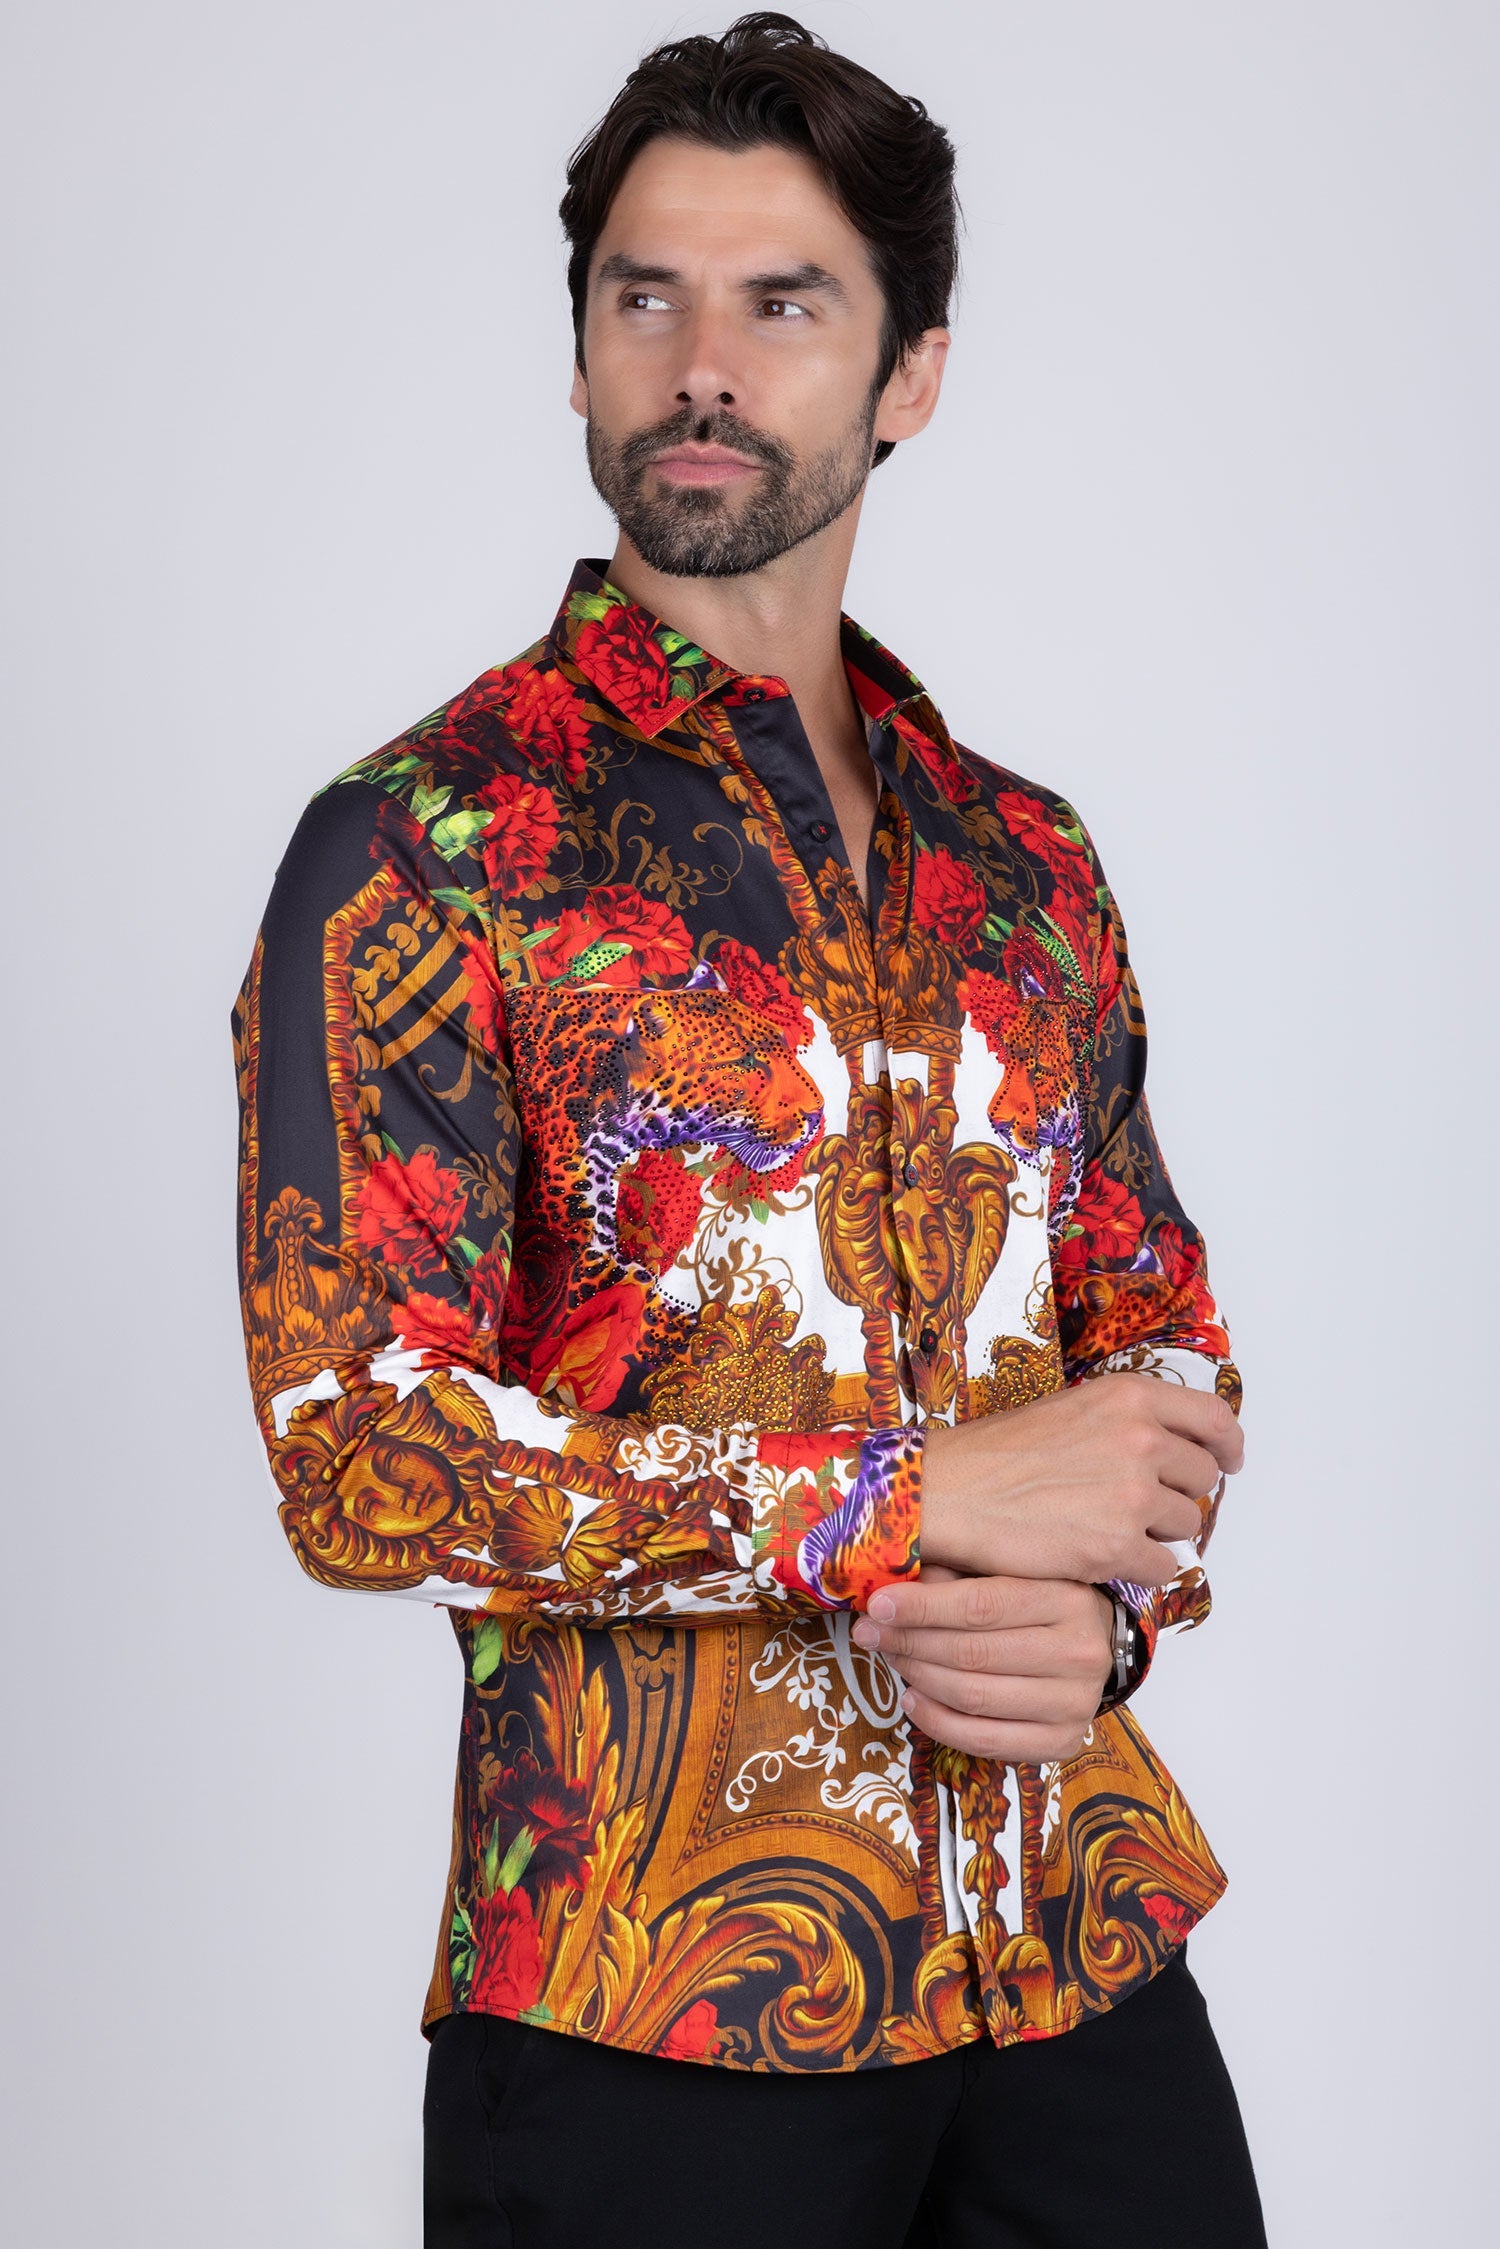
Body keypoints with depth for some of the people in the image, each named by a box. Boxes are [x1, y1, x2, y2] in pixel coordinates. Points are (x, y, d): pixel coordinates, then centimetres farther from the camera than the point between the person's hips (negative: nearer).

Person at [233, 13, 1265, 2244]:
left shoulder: (1027, 864, 9)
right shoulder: (427, 846, -7)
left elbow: (1162, 1334, 14)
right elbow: (352, 1449, -14)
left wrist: (1104, 1596, -8)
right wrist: (931, 1499, -18)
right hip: (656, 2008, -4)